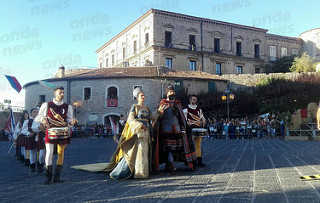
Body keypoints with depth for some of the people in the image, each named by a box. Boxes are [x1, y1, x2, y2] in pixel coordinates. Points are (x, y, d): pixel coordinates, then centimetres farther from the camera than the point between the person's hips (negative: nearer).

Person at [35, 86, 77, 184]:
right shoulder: (47, 105, 4)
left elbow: (69, 120, 10)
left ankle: (56, 177, 13)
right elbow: (38, 117, 7)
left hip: (63, 133, 2)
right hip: (50, 132, -2)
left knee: (61, 154, 4)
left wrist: (72, 122, -13)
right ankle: (48, 176, 3)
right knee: (49, 153, -10)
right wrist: (43, 120, -16)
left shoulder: (67, 107, 9)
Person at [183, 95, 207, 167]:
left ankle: (199, 161, 9)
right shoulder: (186, 109, 1)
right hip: (190, 129, -5)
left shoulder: (199, 110, 17)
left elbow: (202, 117, 22)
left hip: (198, 129, 5)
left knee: (198, 145, 6)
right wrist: (187, 122, -24)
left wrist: (203, 121, 0)